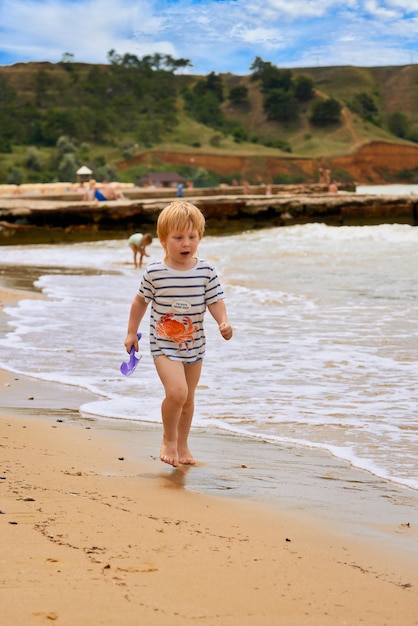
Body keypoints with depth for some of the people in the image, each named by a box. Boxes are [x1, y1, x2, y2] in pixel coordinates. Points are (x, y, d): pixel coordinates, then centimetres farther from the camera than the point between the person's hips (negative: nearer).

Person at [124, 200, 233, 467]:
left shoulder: (206, 270, -6)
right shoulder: (154, 272, -10)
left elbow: (215, 300, -3)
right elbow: (141, 301, 4)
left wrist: (224, 322, -22)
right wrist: (132, 332, 8)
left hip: (194, 344, 3)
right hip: (164, 343, -3)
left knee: (188, 398, 15)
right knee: (177, 392, -21)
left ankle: (182, 444, 35)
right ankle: (169, 440, 3)